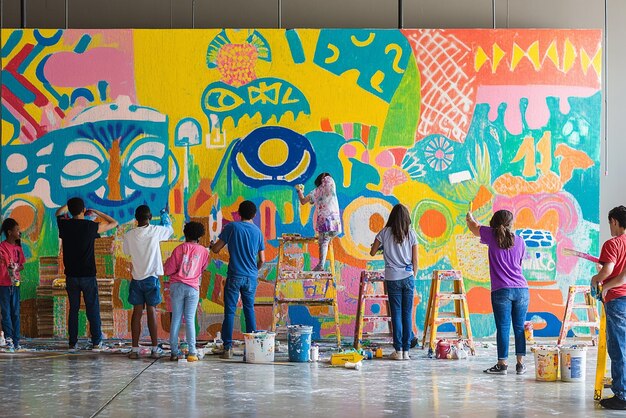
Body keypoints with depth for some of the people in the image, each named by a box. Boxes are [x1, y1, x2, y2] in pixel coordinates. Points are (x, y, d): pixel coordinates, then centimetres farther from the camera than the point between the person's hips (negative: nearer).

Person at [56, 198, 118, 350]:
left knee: (73, 309, 8)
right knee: (92, 309, 3)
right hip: (88, 275, -3)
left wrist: (70, 204, 25)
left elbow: (59, 213, 23)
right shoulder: (91, 226, -8)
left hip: (71, 275, 3)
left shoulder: (65, 225, -1)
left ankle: (73, 342, 7)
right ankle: (96, 341, 3)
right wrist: (96, 212, 11)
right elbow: (114, 223, 6)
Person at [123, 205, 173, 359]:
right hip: (152, 277, -2)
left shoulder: (129, 235, -4)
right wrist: (165, 217, 32)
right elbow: (170, 230, 13)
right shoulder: (155, 231, -7)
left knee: (137, 312, 5)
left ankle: (134, 349, 3)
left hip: (136, 278, 2)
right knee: (151, 311, 4)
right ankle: (155, 348, 6)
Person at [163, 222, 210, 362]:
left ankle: (174, 352, 1)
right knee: (190, 319, 1)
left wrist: (168, 262, 16)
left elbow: (168, 270, -3)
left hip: (177, 286, 0)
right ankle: (192, 352, -8)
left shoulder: (179, 249, -2)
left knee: (176, 318, 3)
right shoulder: (203, 251, 3)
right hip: (193, 288, 0)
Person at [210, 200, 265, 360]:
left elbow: (216, 249, -2)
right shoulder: (257, 231, 7)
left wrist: (211, 246, 21)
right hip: (251, 277, 3)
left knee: (230, 311, -1)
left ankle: (228, 348, -6)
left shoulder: (232, 227, -4)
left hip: (234, 276, -3)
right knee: (249, 310, 14)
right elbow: (262, 259, 9)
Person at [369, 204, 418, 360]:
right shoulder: (411, 234, 2)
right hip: (408, 277, 1)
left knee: (396, 313, 2)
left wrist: (381, 246, 26)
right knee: (407, 314, 5)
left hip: (392, 278, -1)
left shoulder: (385, 233, -1)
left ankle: (398, 351, -1)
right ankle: (406, 350, 4)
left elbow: (372, 252, 7)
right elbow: (415, 260, 4)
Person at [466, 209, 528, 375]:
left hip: (501, 291, -3)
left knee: (503, 327, -1)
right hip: (522, 290, 3)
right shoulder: (519, 241, 9)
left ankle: (502, 364, -1)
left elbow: (474, 227, 19)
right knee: (520, 327, 7)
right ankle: (520, 364, 8)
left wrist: (469, 217, 41)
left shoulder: (492, 236, 1)